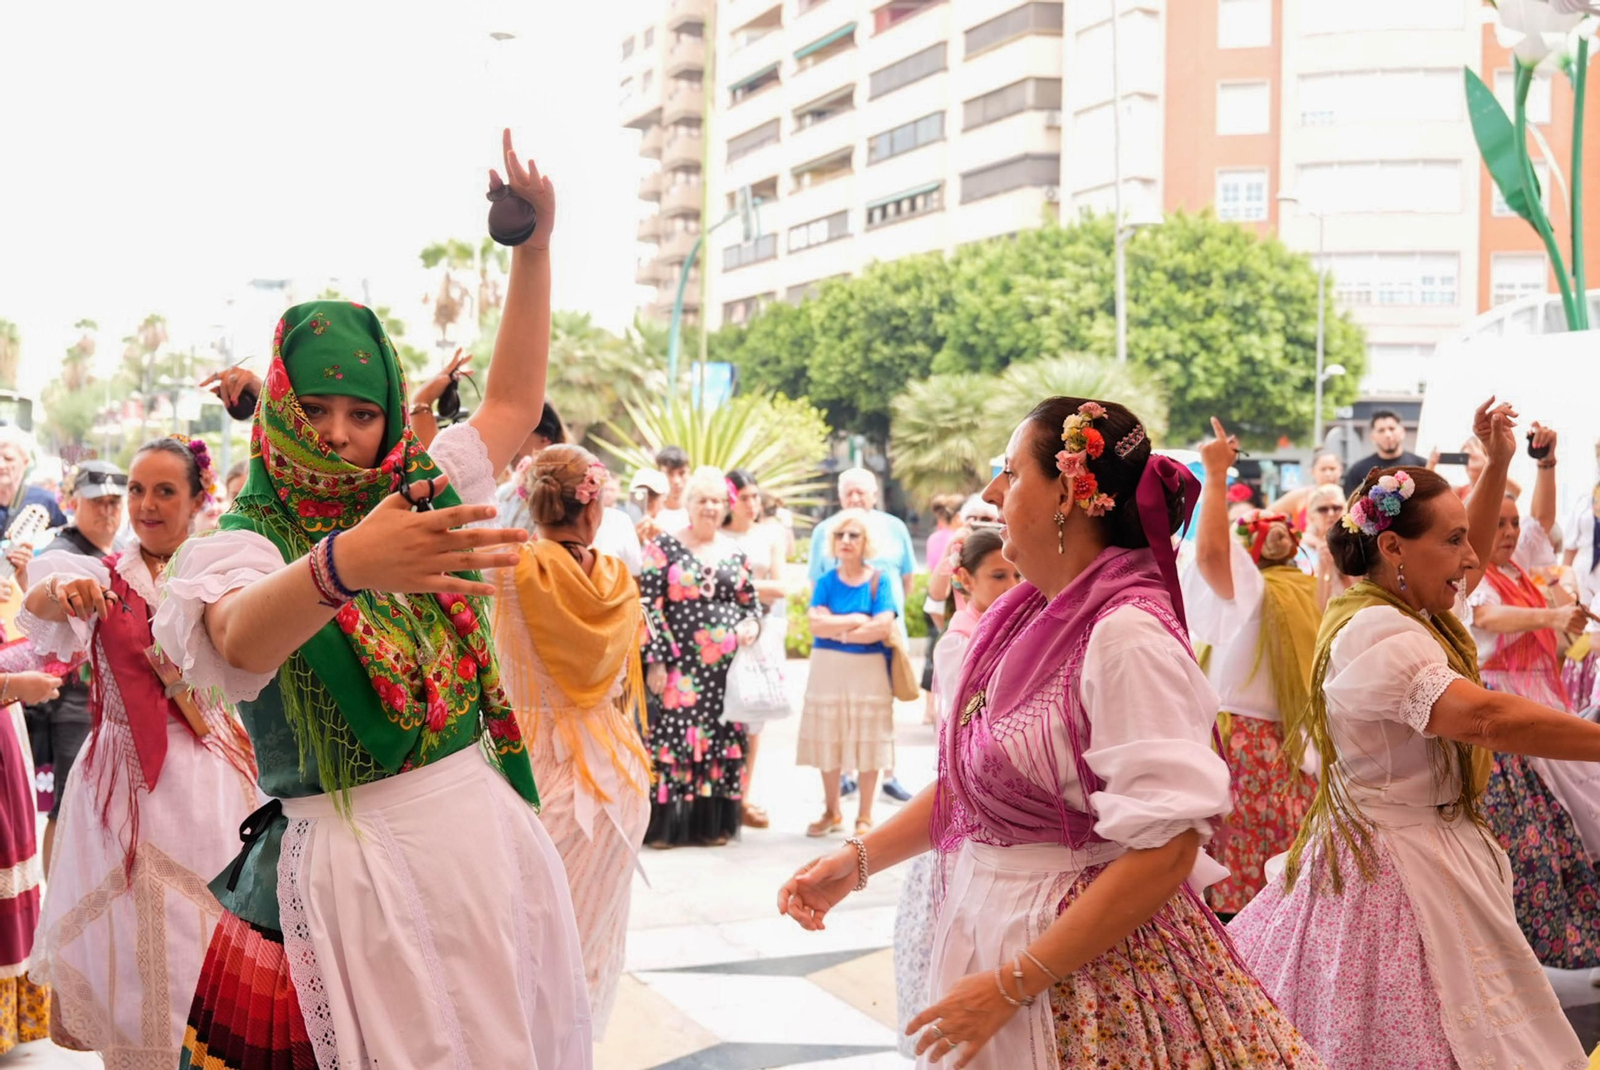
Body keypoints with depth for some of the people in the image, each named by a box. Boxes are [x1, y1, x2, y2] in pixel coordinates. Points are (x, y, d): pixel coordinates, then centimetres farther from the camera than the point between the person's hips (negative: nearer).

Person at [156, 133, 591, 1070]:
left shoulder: (427, 491, 10)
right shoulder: (235, 546, -7)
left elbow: (515, 403, 21)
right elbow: (244, 638, -30)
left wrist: (536, 245, 15)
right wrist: (345, 564, -52)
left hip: (488, 836, 5)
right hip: (348, 863, -5)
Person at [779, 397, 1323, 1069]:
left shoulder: (1127, 635, -20)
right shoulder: (1024, 617, 4)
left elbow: (1163, 854, -23)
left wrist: (1011, 986, -21)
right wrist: (860, 859, 4)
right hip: (986, 930, 7)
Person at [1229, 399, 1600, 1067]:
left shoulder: (1404, 613, 10)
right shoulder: (1374, 631, -23)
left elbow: (1466, 562, 30)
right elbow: (1486, 717, -35)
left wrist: (1498, 464, 23)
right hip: (1400, 866, -11)